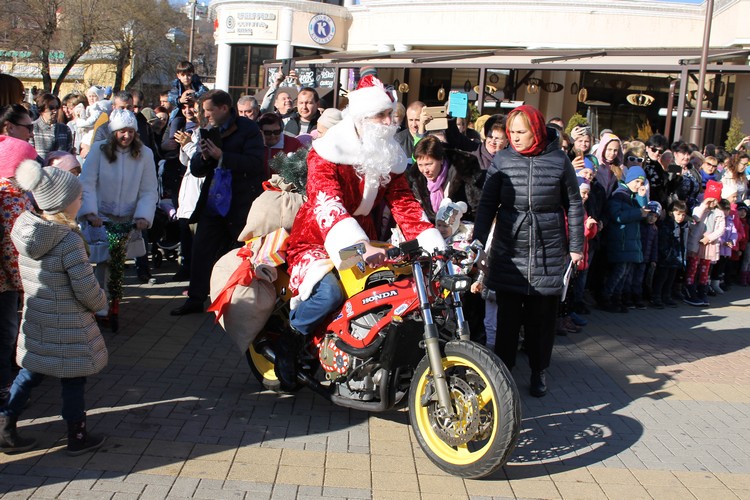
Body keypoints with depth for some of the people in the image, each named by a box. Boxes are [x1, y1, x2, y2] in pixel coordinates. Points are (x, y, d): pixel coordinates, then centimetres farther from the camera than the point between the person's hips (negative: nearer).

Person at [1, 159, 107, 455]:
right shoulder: (69, 241, -24)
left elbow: (26, 276, 10)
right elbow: (86, 289, -21)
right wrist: (100, 303, -1)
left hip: (35, 320, 7)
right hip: (68, 327, -6)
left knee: (31, 372, 21)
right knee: (73, 379, 8)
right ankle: (77, 438, 22)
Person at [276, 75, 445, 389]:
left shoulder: (391, 157, 6)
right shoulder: (326, 153, -16)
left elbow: (404, 205, -2)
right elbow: (327, 205, -33)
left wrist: (437, 248, -20)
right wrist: (359, 246, -51)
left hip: (365, 242, 6)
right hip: (317, 241, -6)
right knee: (330, 290, -35)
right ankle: (289, 342, -6)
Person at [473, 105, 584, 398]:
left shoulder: (559, 160, -1)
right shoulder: (502, 160, 0)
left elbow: (574, 205, 5)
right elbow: (487, 204, 2)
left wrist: (576, 246, 5)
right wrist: (478, 242, -5)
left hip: (549, 254, 0)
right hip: (508, 251, 0)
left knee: (543, 316, 7)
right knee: (508, 315, 3)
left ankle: (539, 371, 21)